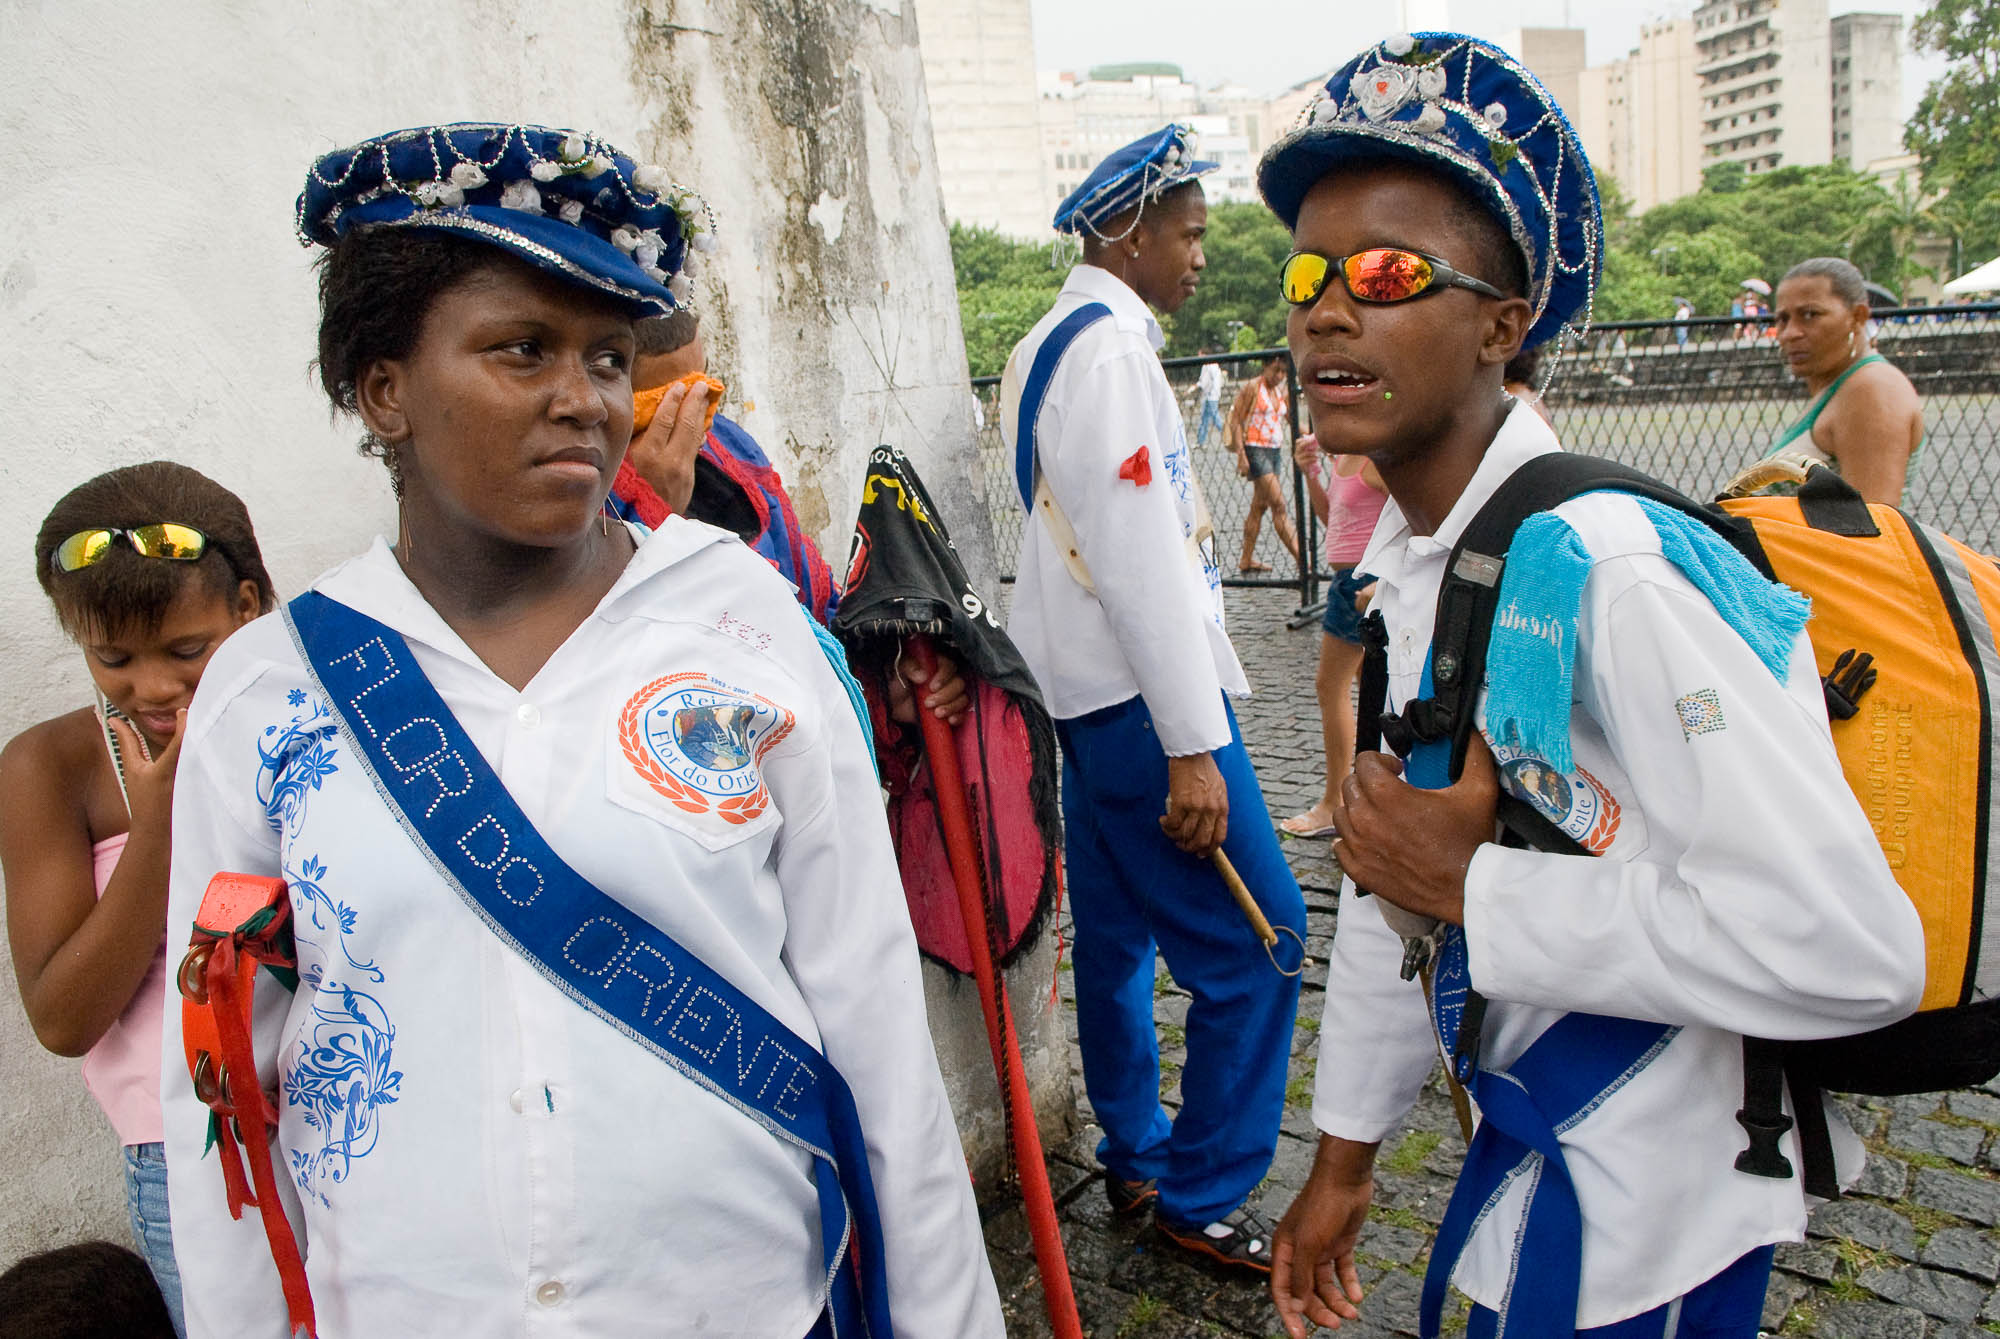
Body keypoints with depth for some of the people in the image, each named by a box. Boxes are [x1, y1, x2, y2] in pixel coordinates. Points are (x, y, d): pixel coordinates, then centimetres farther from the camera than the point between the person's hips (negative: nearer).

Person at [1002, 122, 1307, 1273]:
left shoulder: (1049, 346, 17)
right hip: (1140, 691, -11)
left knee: (1118, 931, 17)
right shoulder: (1109, 346, -14)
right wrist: (1191, 744, -22)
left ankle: (1138, 1157, 31)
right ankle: (1205, 1192, 8)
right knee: (1258, 941, -4)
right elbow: (1140, 553, -22)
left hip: (1090, 690, 11)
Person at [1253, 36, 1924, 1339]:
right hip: (1524, 1142, 8)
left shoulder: (1609, 570, -28)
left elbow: (1849, 948, -35)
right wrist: (1345, 1153, 13)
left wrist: (1478, 888, -25)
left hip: (1646, 1210, -7)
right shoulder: (1394, 569, 0)